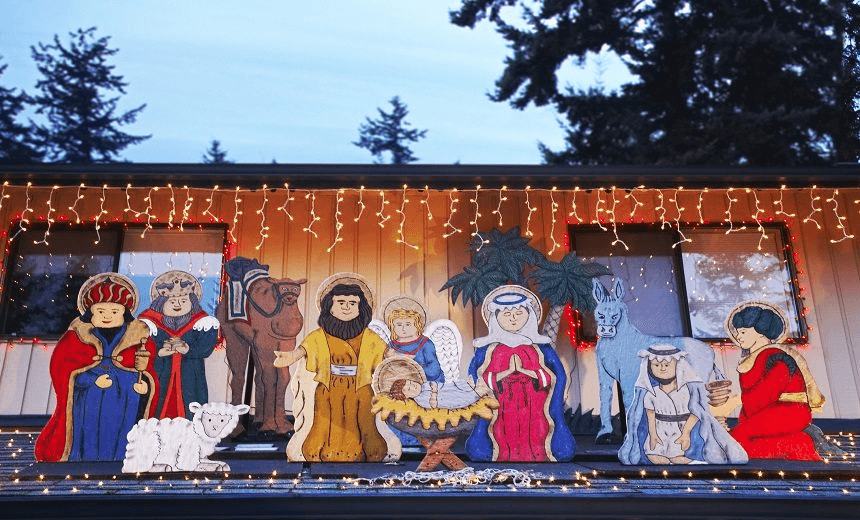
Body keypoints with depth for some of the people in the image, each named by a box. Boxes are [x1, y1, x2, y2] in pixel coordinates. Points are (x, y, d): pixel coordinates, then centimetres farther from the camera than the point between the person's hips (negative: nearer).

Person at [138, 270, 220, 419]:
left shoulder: (201, 322, 0)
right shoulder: (150, 321, -1)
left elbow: (206, 346, -9)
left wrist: (189, 349, -25)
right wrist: (159, 351, -26)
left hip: (189, 374, 0)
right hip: (160, 373, 0)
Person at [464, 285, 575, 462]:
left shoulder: (540, 347, 7)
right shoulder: (488, 349, 6)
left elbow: (557, 377, 0)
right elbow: (479, 379, -1)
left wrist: (524, 370, -10)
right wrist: (508, 371, -11)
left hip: (534, 411, 1)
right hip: (502, 413, 0)